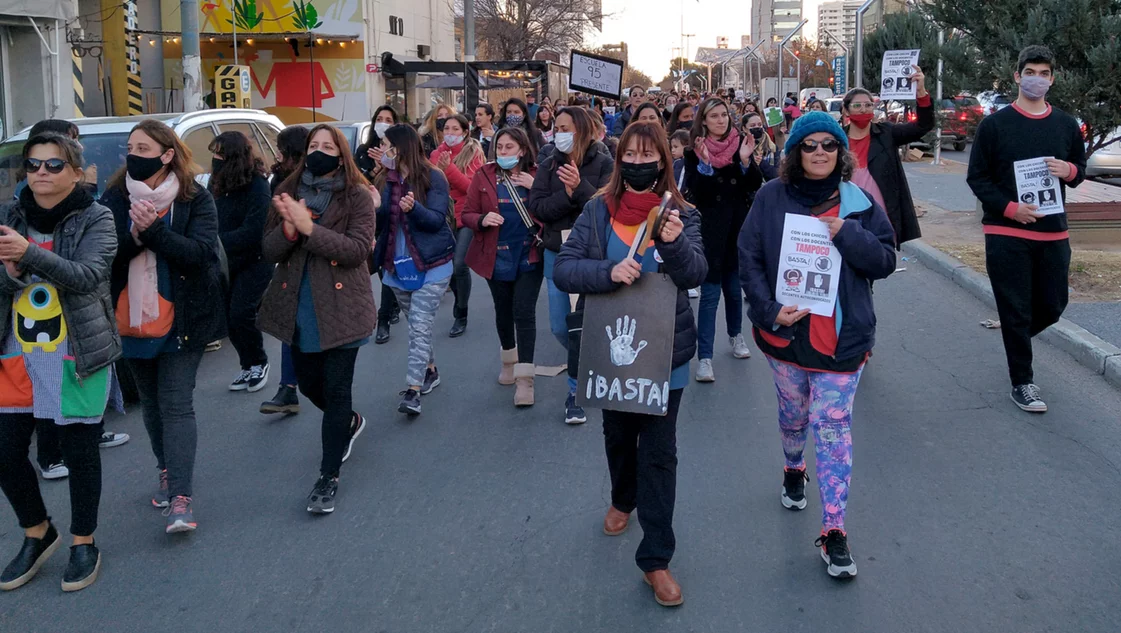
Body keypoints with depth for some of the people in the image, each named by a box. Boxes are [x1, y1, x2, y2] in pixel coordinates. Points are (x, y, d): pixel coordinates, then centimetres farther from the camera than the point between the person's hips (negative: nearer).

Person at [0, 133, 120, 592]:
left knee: (79, 452, 4)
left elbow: (88, 275, -22)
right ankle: (38, 533, 30)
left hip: (78, 357, -4)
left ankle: (83, 544, 24)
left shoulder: (96, 219, -6)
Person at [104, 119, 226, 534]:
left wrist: (153, 230, -29)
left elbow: (200, 251, -19)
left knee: (176, 405, -6)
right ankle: (167, 472, 35)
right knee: (151, 402, 17)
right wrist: (134, 235, -25)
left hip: (182, 320, -4)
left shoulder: (196, 200, -6)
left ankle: (180, 499, -8)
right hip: (132, 320, 4)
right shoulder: (114, 199, 1)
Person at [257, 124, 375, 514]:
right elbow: (268, 252, -1)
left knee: (336, 390, -1)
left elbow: (358, 249, -19)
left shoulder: (358, 197, -7)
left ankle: (329, 477, 10)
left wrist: (309, 227, -27)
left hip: (340, 308, -5)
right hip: (298, 309, 5)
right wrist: (288, 228, -21)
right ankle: (350, 423, 49)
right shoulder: (288, 193, 4)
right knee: (309, 384, 18)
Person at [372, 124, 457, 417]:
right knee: (415, 325, 15)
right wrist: (372, 208, -13)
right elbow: (380, 222, 9)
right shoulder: (388, 180, 7)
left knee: (419, 326, -11)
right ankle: (430, 371, 33)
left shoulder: (433, 178, -9)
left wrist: (414, 208, -34)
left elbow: (437, 219, -15)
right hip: (399, 264, 6)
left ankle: (413, 390, -13)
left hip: (431, 265, -6)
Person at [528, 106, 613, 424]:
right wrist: (568, 195, -20)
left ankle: (576, 391, 18)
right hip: (557, 254, 4)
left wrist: (580, 187, -29)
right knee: (560, 328, 6)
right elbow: (537, 207, -7)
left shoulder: (603, 164, -6)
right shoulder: (549, 165, 3)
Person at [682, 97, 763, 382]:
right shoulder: (694, 151, -4)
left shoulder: (740, 144, 3)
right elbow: (693, 190, -13)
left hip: (738, 225, 3)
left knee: (733, 285, 15)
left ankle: (736, 334, 38)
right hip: (709, 228, -3)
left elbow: (755, 184, -1)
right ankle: (704, 357, -5)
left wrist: (745, 160, -17)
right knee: (710, 292, -6)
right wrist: (704, 163, -27)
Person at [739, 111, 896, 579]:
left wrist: (847, 234, -16)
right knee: (793, 412, 19)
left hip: (840, 338, -1)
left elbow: (886, 260, 0)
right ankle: (794, 471, 51)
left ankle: (834, 532, -2)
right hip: (785, 332, 1)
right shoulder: (772, 198, -1)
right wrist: (770, 310, -13)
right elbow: (749, 259, -2)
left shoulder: (858, 202, 1)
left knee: (833, 426, -5)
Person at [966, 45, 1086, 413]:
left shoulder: (1066, 125, 9)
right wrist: (1009, 208, -16)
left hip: (1053, 233, 4)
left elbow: (1080, 170, 17)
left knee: (1053, 306, 9)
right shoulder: (995, 124, -3)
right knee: (1016, 310, 0)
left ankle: (1017, 338, 41)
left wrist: (1069, 171, -8)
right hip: (1006, 234, -4)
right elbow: (977, 177, -2)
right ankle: (1022, 383, 13)